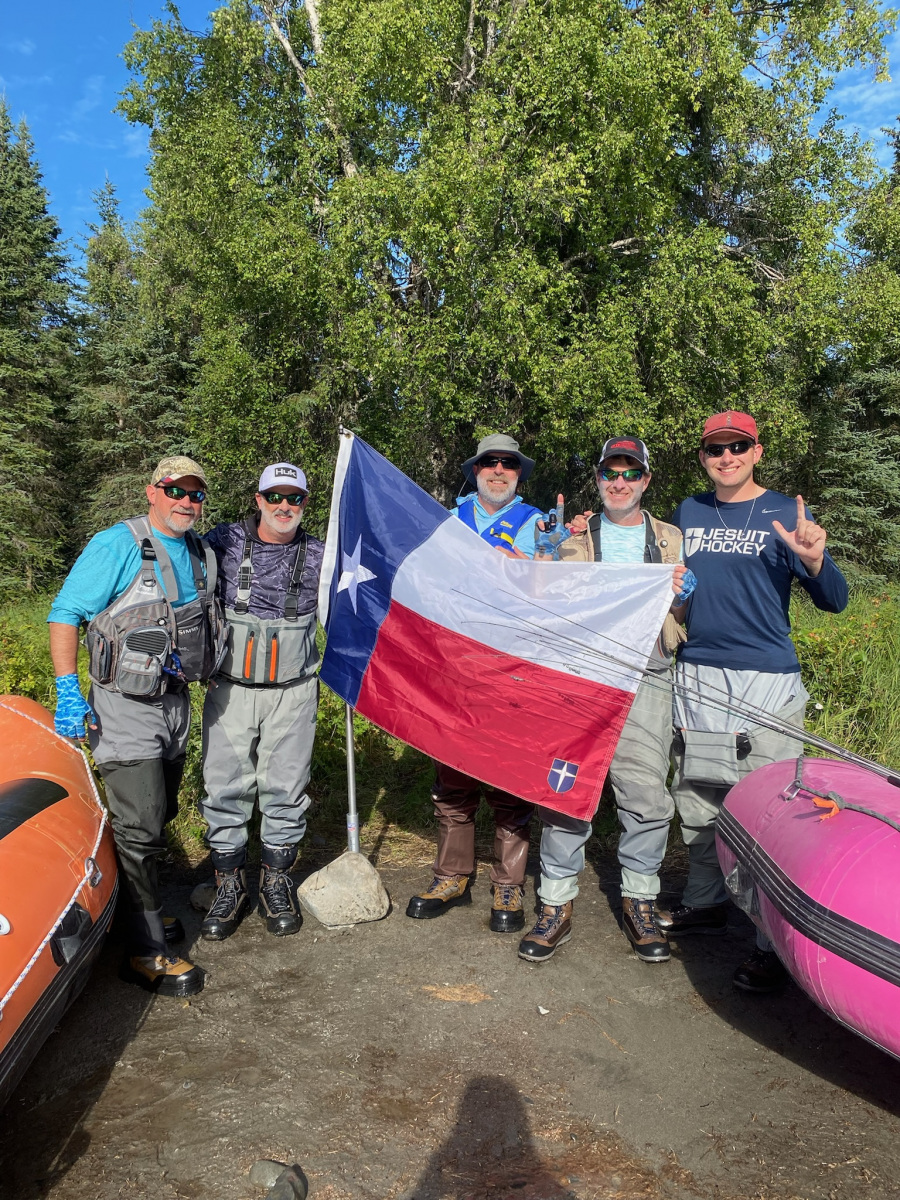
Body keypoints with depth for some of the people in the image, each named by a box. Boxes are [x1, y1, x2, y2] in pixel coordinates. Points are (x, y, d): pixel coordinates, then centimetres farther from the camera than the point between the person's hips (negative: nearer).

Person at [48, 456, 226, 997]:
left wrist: (199, 674, 22)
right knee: (139, 826, -6)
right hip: (125, 707, -7)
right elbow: (65, 613, -13)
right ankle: (148, 952, 4)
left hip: (176, 702, 7)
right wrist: (68, 692, -18)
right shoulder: (116, 546, -13)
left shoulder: (201, 553, 8)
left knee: (159, 815, 19)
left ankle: (144, 909, 38)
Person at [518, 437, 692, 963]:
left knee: (646, 792, -1)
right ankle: (557, 904, 12)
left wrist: (678, 594, -6)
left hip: (644, 678, 0)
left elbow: (690, 619, 16)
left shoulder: (672, 540, 17)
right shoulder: (572, 536, 16)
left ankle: (640, 903, 18)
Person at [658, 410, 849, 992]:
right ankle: (705, 903, 31)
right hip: (697, 676, 5)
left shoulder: (786, 513, -1)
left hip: (768, 682, -4)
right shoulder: (687, 513, 11)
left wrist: (814, 560, -26)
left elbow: (835, 601, -7)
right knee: (697, 802, 13)